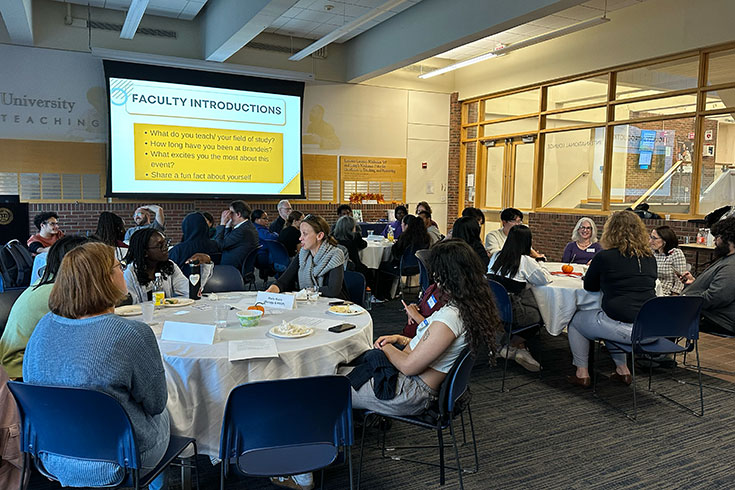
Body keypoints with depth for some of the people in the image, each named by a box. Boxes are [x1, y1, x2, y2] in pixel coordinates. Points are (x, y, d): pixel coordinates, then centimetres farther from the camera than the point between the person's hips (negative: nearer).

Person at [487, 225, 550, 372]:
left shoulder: (496, 256, 5)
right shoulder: (526, 261, -10)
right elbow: (545, 279, 1)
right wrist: (542, 270, 25)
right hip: (512, 313, -6)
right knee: (538, 317, 20)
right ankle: (510, 346, 17)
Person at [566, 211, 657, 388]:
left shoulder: (604, 257, -7)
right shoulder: (649, 258, 7)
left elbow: (589, 286, 6)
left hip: (625, 329, -6)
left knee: (576, 320, 19)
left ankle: (582, 373, 21)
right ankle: (622, 370, 35)